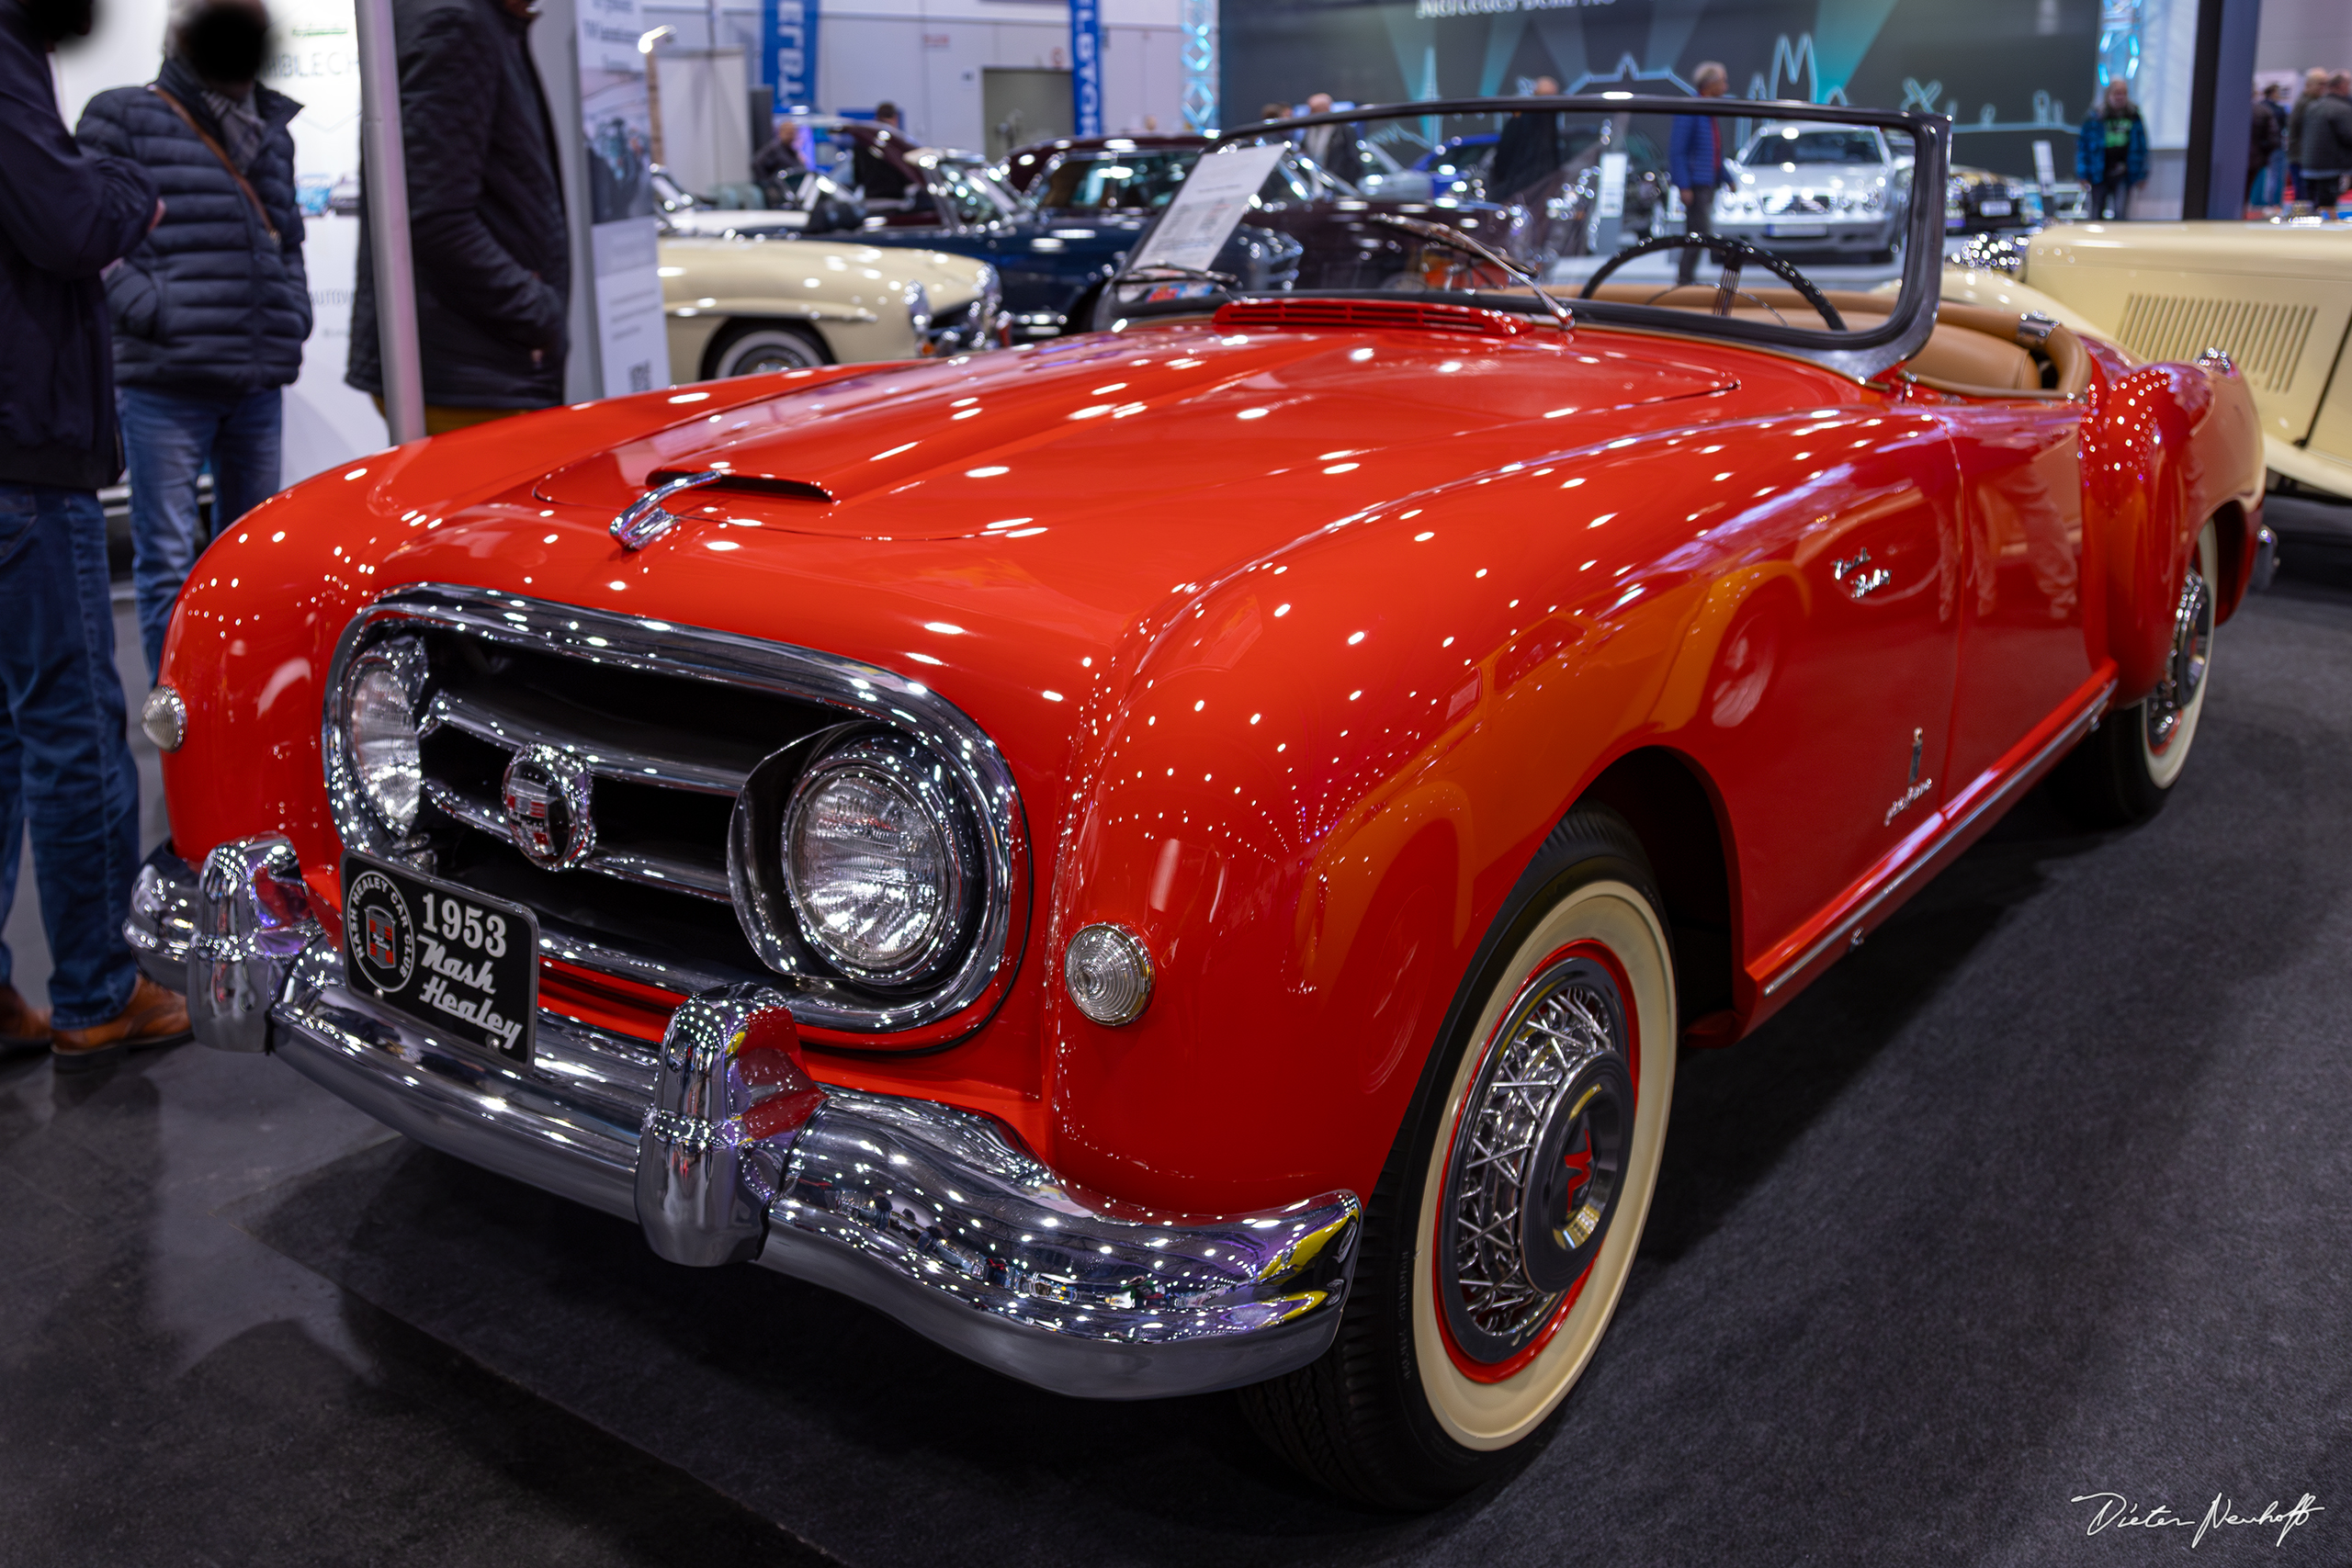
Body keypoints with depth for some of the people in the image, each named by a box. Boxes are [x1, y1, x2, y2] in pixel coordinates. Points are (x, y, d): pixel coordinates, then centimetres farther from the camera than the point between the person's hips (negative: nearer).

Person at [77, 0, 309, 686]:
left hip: (260, 382, 6)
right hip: (165, 381, -6)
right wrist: (150, 310, -14)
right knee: (168, 559, -4)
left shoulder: (272, 132, 19)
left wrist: (293, 314, 11)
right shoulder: (125, 116, 1)